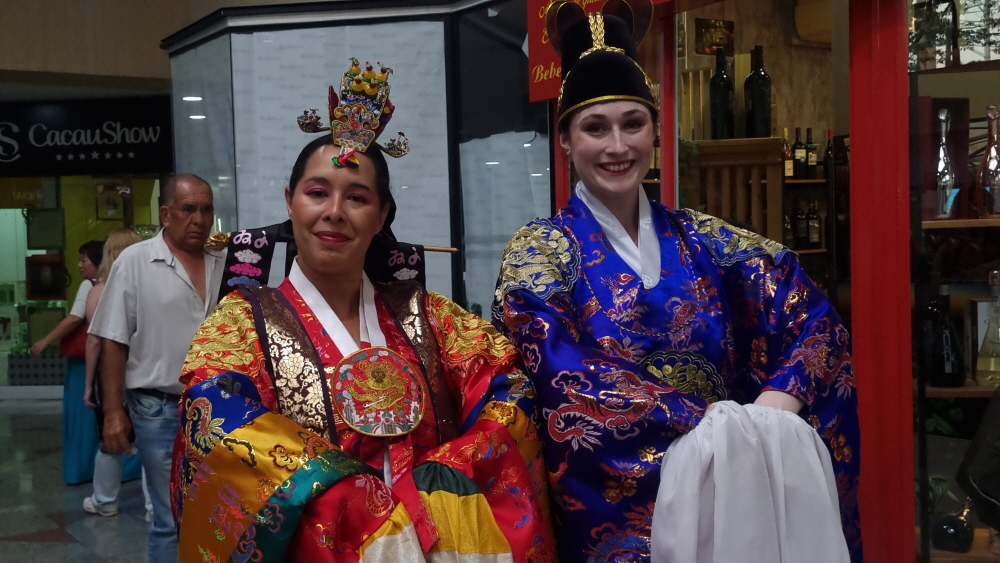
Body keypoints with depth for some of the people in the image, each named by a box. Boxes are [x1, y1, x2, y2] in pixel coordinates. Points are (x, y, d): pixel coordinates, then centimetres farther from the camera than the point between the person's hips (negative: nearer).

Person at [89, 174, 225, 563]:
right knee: (173, 521, 3)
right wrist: (113, 411, -8)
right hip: (160, 409, -4)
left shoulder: (224, 265, 6)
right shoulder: (135, 262, -5)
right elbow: (114, 342, -5)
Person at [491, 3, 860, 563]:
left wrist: (772, 410, -21)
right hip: (615, 517, -3)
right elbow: (570, 385, -18)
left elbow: (813, 317, -4)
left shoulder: (701, 239, 4)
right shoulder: (539, 251, -5)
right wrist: (711, 423, -23)